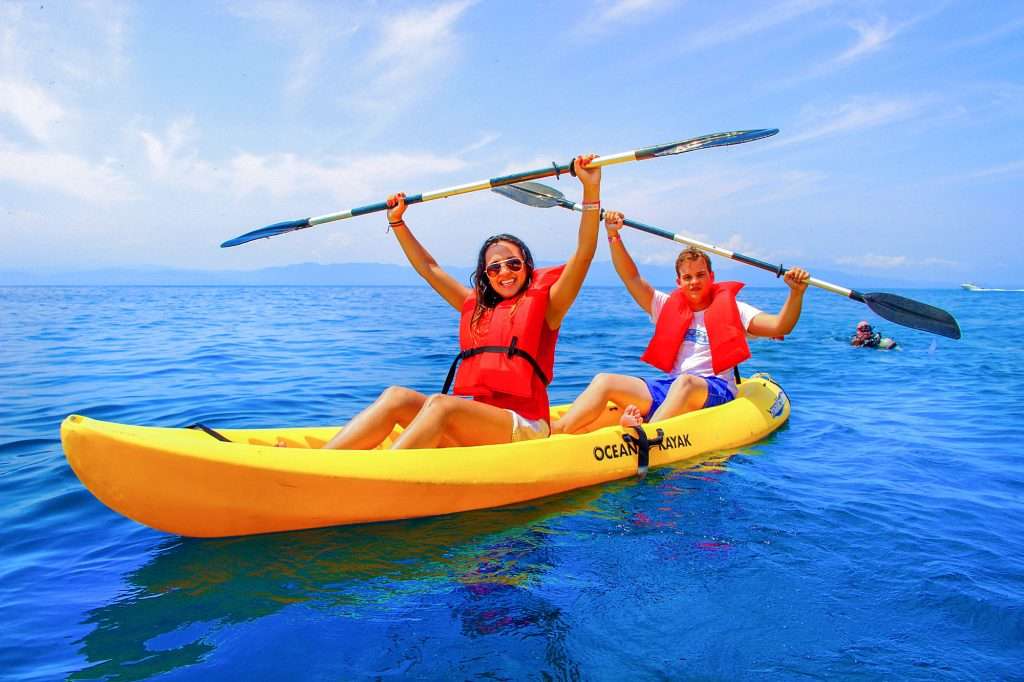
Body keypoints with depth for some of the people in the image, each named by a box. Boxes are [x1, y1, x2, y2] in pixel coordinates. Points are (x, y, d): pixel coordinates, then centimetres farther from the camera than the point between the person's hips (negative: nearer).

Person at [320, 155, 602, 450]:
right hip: (478, 431, 5)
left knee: (441, 404, -31)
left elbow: (583, 254, -6)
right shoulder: (476, 306, 20)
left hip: (525, 428, -5)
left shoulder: (544, 304, 6)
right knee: (397, 397, -17)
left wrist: (591, 189, -14)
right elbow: (429, 268, 26)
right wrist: (397, 221, 25)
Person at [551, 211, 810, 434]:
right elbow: (631, 278, 13)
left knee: (684, 383, -40)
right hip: (666, 388, 4)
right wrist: (614, 236, 2)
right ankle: (553, 434, -36)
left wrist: (796, 293, -19)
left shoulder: (730, 308, 11)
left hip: (714, 391, -3)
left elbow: (779, 326, -1)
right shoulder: (668, 307, 19)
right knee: (605, 381, -18)